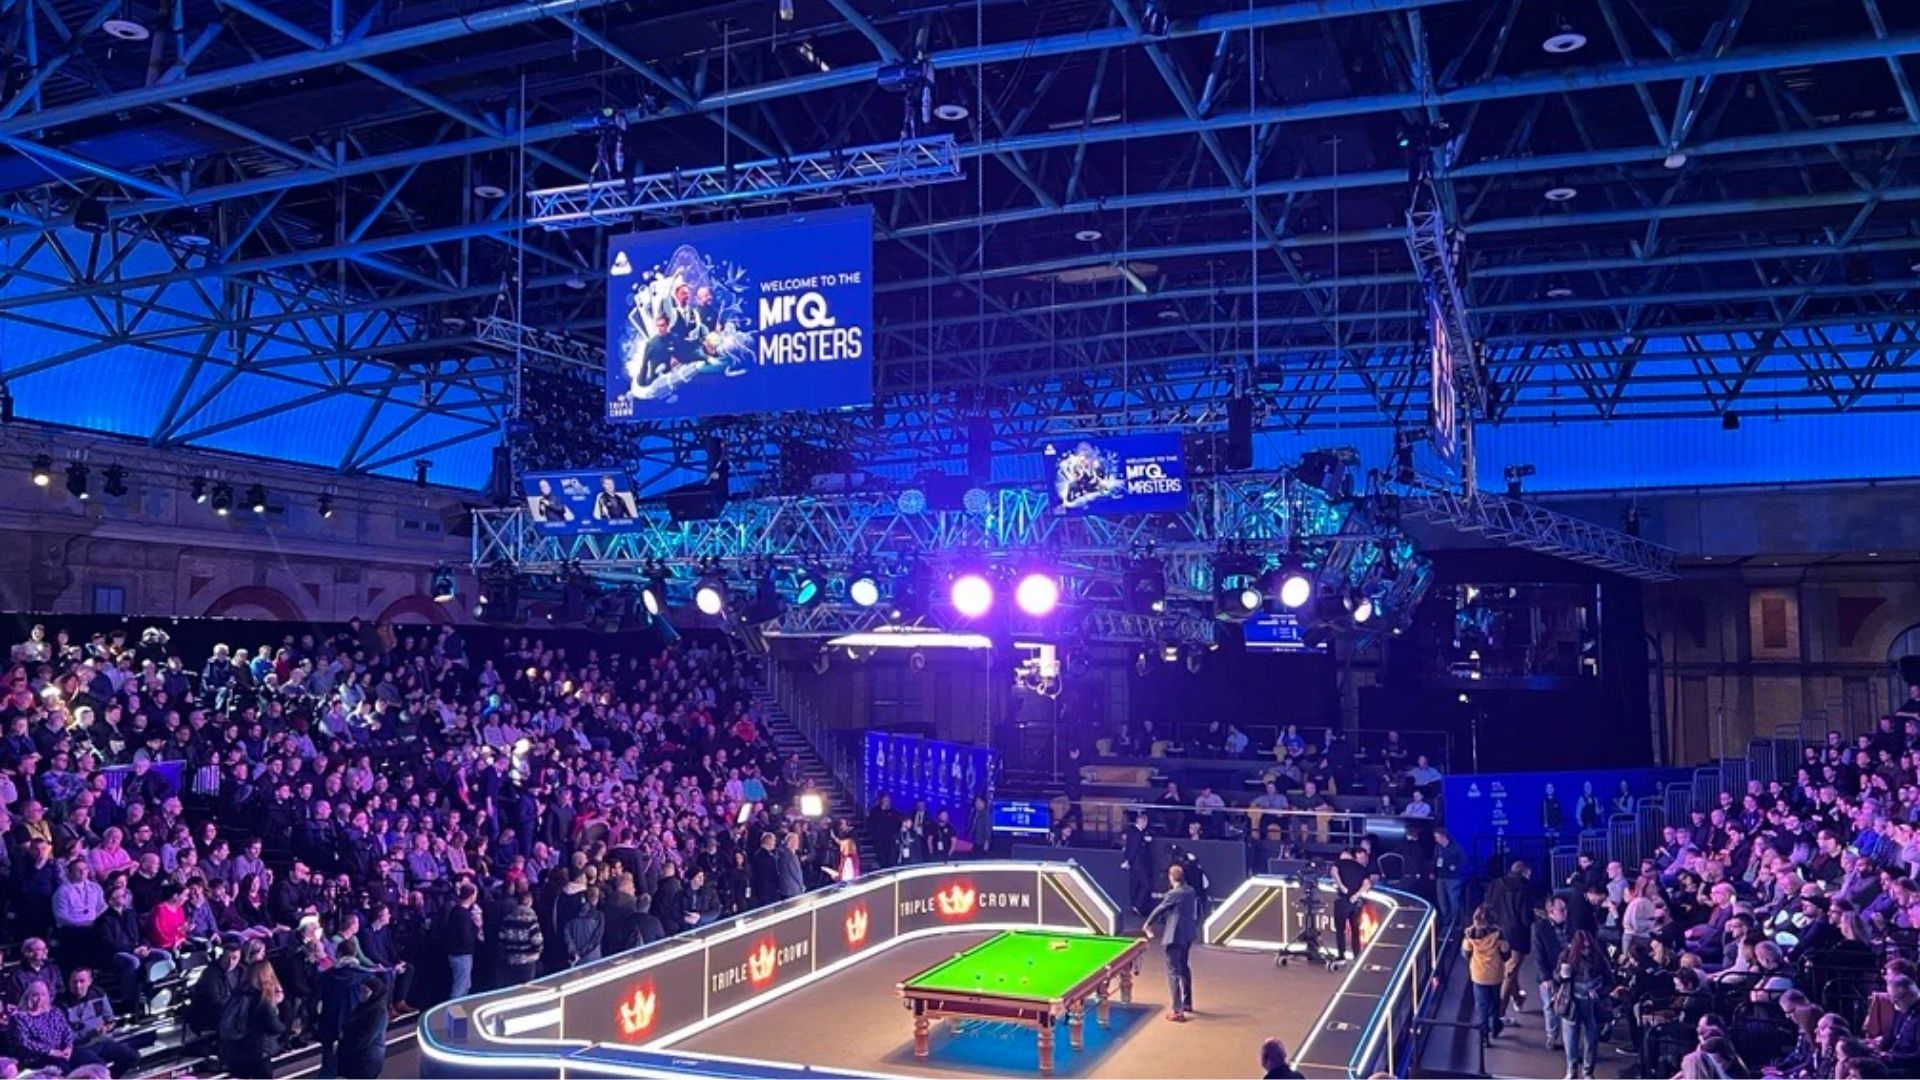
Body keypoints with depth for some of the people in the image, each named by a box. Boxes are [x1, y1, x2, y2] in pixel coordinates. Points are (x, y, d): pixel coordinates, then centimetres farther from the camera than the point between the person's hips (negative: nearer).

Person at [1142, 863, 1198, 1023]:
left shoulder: (1173, 894, -17)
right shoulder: (1191, 891, 5)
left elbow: (1159, 910, -6)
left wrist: (1148, 924, 10)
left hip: (1175, 937, -8)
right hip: (1188, 935, 8)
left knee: (1174, 971, -4)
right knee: (1184, 967, 23)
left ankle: (1177, 1011, -5)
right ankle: (1187, 1003, 33)